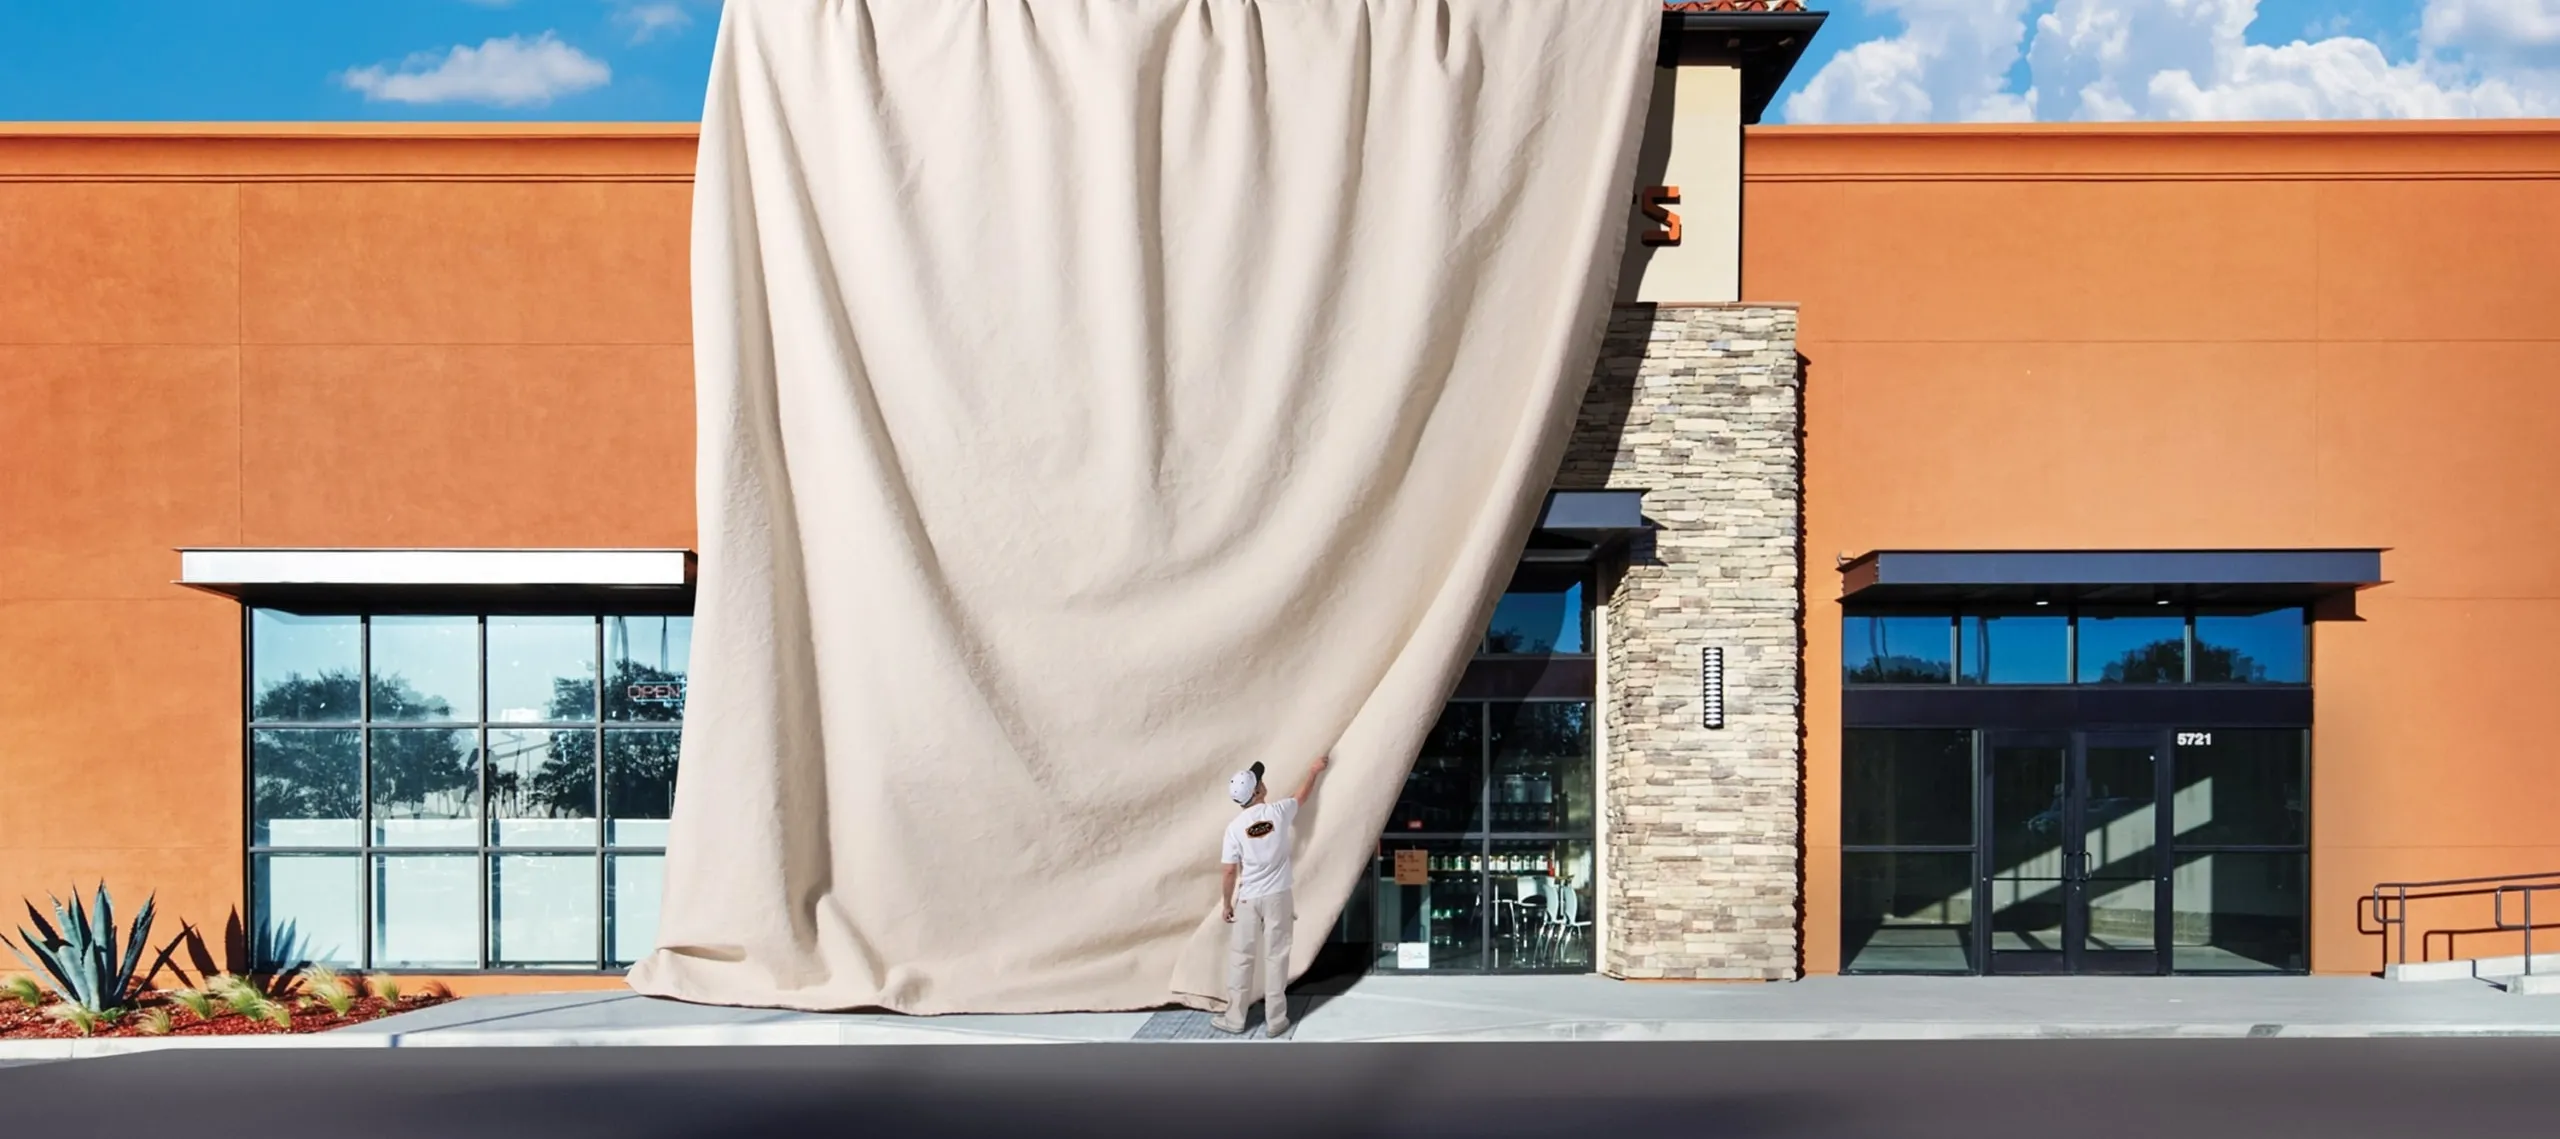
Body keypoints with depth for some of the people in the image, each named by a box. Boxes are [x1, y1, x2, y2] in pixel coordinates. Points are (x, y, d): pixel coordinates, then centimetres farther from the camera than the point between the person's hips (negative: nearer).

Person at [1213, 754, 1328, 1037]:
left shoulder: (1235, 827, -9)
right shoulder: (1279, 812, -7)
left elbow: (1231, 872, -7)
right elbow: (1303, 794, 15)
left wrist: (1227, 904, 6)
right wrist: (1314, 770, 33)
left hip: (1248, 900, -1)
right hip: (1277, 897, 1)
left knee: (1240, 958, 10)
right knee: (1276, 958, 6)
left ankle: (1234, 1019, 16)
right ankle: (1275, 1020, 11)